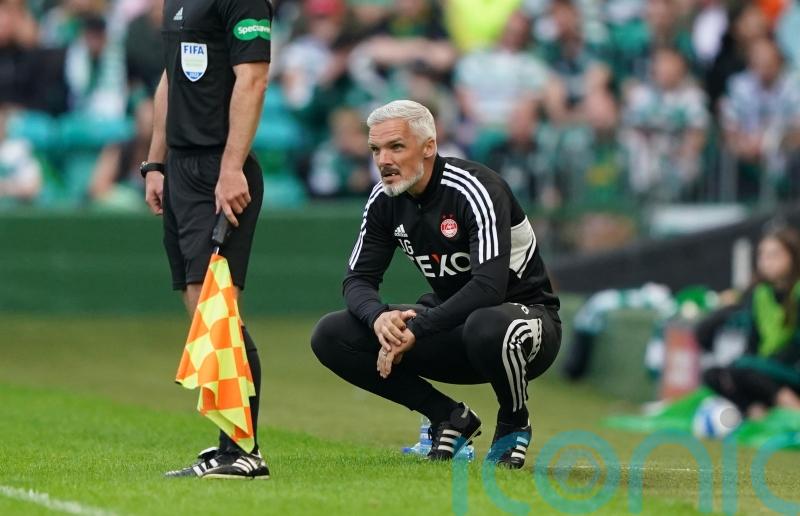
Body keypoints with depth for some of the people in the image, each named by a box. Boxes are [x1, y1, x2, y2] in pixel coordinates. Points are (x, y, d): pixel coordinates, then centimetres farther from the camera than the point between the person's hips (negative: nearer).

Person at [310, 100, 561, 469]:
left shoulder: (474, 190, -22)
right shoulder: (384, 201, -2)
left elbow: (489, 287, -32)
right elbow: (358, 279, -1)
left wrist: (415, 330, -34)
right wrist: (378, 316, -25)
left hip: (526, 313, -6)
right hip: (451, 321, 6)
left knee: (488, 328, -44)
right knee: (331, 336, -9)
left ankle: (514, 424, -9)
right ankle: (449, 418, 1)